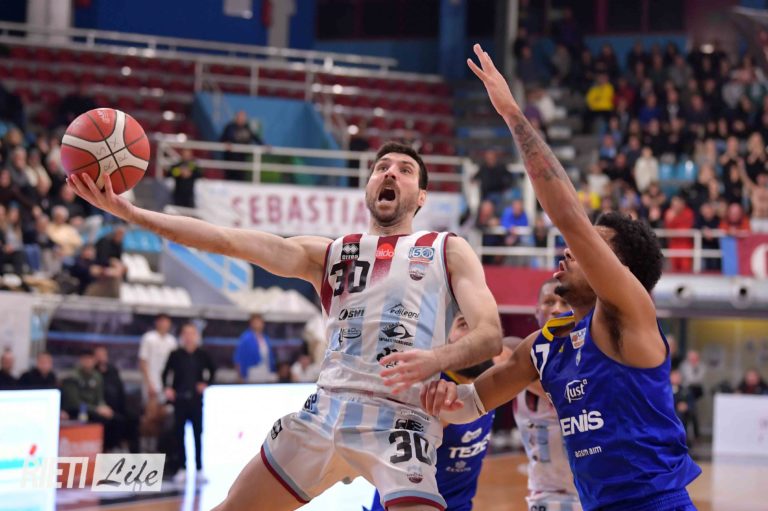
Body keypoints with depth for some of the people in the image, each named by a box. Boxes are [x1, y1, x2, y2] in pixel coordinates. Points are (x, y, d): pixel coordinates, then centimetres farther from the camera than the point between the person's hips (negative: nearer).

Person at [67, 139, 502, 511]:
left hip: (402, 421, -4)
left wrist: (437, 358, -25)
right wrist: (128, 211, -4)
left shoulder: (449, 251, 11)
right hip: (326, 410, 4)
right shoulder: (327, 254, 18)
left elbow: (490, 335, -2)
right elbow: (228, 240, 7)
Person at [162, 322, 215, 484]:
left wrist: (206, 384, 0)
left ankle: (199, 469, 3)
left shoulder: (203, 355, 2)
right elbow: (166, 373, 7)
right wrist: (167, 387, -6)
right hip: (180, 398, 0)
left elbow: (212, 371, 14)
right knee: (179, 433, 2)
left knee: (198, 433, -1)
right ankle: (182, 469, 10)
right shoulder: (176, 355, 0)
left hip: (196, 399, 0)